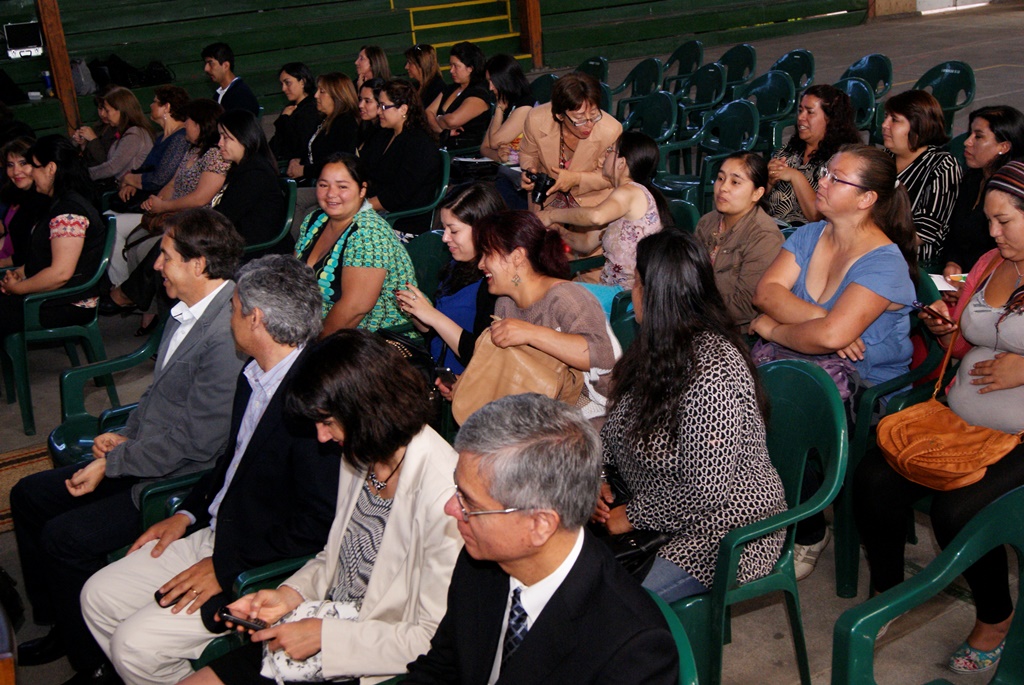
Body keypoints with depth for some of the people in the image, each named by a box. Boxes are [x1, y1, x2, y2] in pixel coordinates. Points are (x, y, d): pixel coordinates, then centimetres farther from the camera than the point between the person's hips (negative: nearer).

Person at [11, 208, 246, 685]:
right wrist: (126, 437, 4)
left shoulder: (227, 333, -27)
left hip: (182, 480, -10)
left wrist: (111, 465, -16)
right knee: (28, 495, 13)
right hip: (144, 455, 10)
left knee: (65, 537, -16)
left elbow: (198, 443, -26)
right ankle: (62, 629, 27)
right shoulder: (190, 309, 3)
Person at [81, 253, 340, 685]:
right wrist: (188, 514, 9)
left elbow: (317, 526, -26)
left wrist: (227, 568, -18)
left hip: (262, 571, -9)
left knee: (135, 643, -13)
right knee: (99, 596, 9)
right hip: (217, 534, 9)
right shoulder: (254, 375, 2)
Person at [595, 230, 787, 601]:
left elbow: (706, 491, -27)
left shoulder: (710, 375, -28)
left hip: (726, 530, -9)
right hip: (657, 509, 9)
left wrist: (634, 517, -15)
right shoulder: (658, 348, 1)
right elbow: (618, 425, 13)